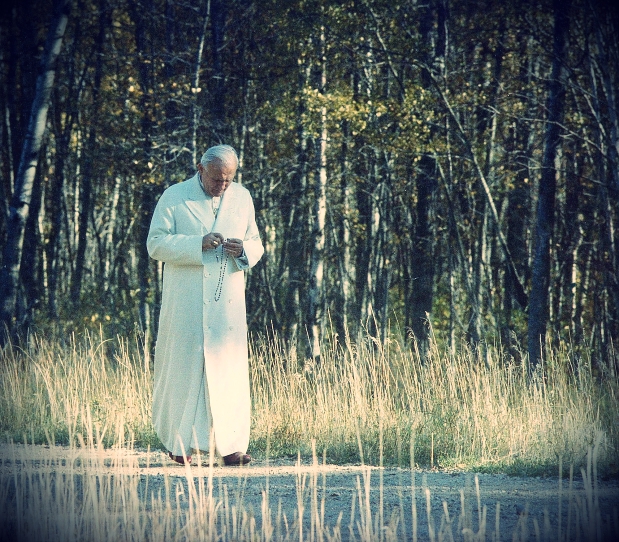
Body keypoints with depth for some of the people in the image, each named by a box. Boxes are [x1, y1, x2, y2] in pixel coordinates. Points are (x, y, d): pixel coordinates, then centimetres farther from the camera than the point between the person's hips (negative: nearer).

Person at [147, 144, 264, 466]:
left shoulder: (242, 198, 11)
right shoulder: (174, 198, -1)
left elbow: (256, 245, 14)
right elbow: (156, 244, -7)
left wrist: (243, 250, -10)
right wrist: (198, 244, -20)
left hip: (228, 301, 3)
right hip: (186, 303, -3)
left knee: (230, 370, -3)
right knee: (184, 368, 1)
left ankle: (232, 445, -3)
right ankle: (179, 442, 12)